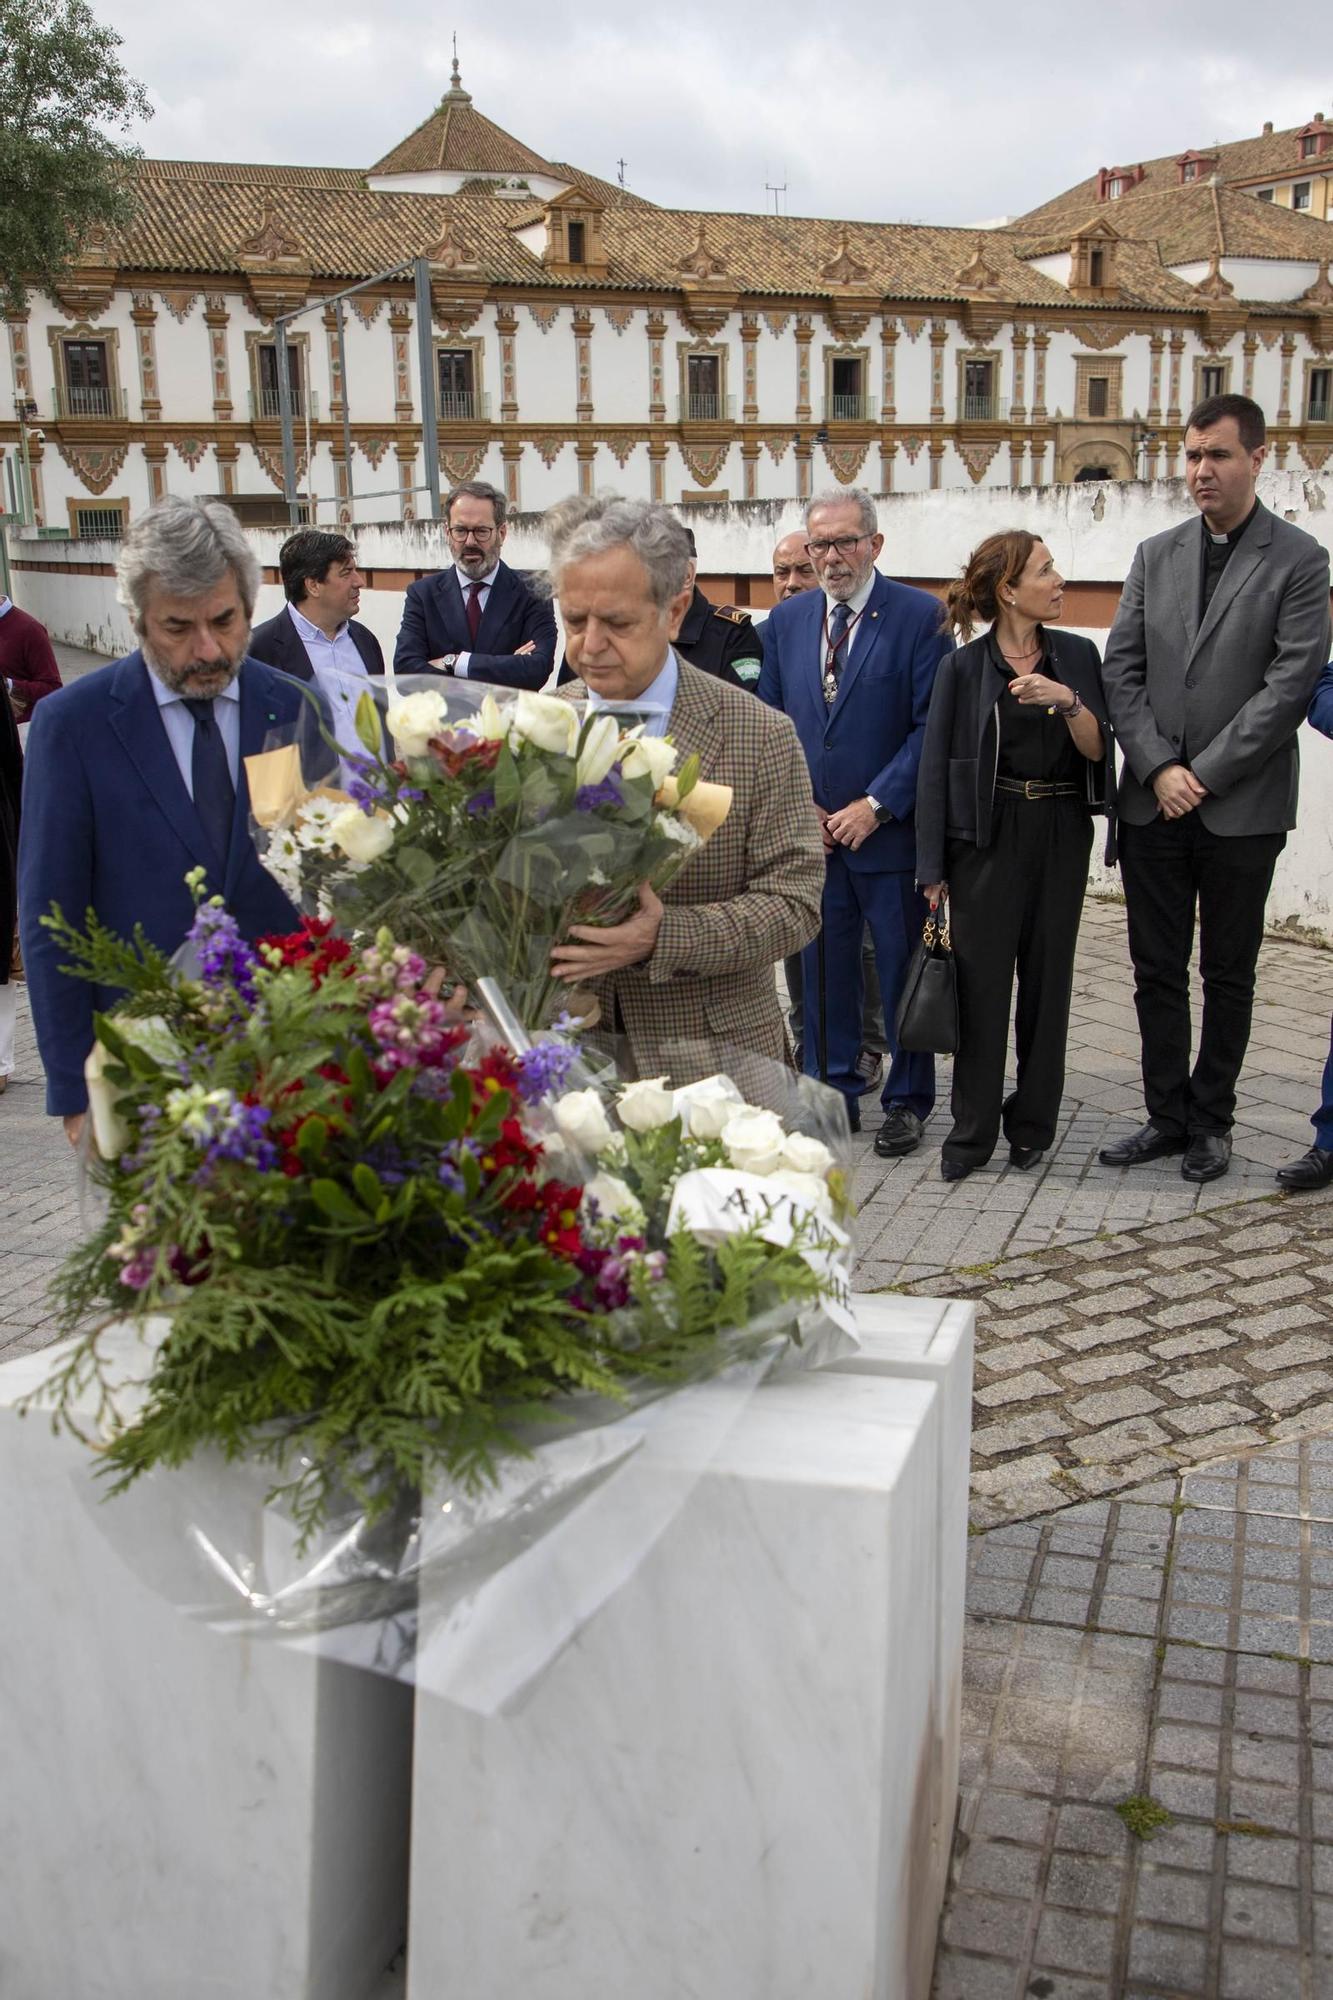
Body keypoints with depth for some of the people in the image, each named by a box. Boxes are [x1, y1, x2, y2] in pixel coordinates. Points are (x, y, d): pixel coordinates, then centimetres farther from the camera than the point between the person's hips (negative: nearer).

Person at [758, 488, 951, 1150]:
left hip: (889, 829, -4)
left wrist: (875, 806, -15)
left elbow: (931, 726, -10)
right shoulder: (786, 619, 8)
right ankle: (832, 1095, 24)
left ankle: (906, 1101, 20)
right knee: (821, 967, 11)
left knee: (902, 969, 6)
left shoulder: (919, 616, -6)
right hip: (809, 831, 4)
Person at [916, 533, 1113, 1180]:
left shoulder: (1077, 656, 6)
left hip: (1060, 835, 3)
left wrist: (1067, 700, -19)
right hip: (986, 835, -3)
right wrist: (933, 869, -5)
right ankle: (972, 1131, 8)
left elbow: (1098, 749, 1)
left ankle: (1032, 1124, 21)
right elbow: (935, 768, -2)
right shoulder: (964, 666, -3)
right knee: (981, 981, -2)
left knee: (1047, 977, 8)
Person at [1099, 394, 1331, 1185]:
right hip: (1153, 801, 4)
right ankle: (1168, 1115, 20)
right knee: (1157, 969, 9)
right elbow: (1122, 669, 4)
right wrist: (1157, 768, -8)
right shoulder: (1156, 555, 9)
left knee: (1228, 973, 8)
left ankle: (1212, 1121, 20)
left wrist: (1204, 775, -14)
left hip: (1242, 809, -4)